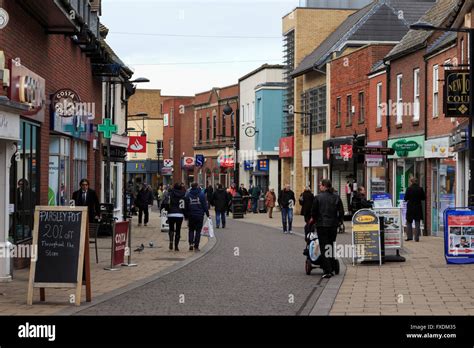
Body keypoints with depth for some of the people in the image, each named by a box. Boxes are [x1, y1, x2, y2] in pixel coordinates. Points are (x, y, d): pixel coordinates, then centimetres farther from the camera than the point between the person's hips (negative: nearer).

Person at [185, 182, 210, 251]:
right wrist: (207, 214, 4)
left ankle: (191, 243, -6)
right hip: (199, 215, -1)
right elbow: (205, 205, -4)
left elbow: (186, 206, 2)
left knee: (191, 230, 14)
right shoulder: (201, 194, -5)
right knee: (198, 230, 5)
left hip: (191, 215, 1)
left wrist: (186, 215, 9)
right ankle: (196, 246, 3)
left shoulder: (188, 195, 0)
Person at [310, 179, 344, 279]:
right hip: (333, 226, 4)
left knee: (324, 248, -1)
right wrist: (339, 221, 21)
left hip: (322, 225, -4)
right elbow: (341, 212, 5)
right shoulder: (336, 198, 3)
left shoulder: (318, 197, -8)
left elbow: (314, 213, -2)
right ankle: (331, 269, 19)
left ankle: (327, 271, -8)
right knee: (331, 247, 15)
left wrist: (313, 220, 18)